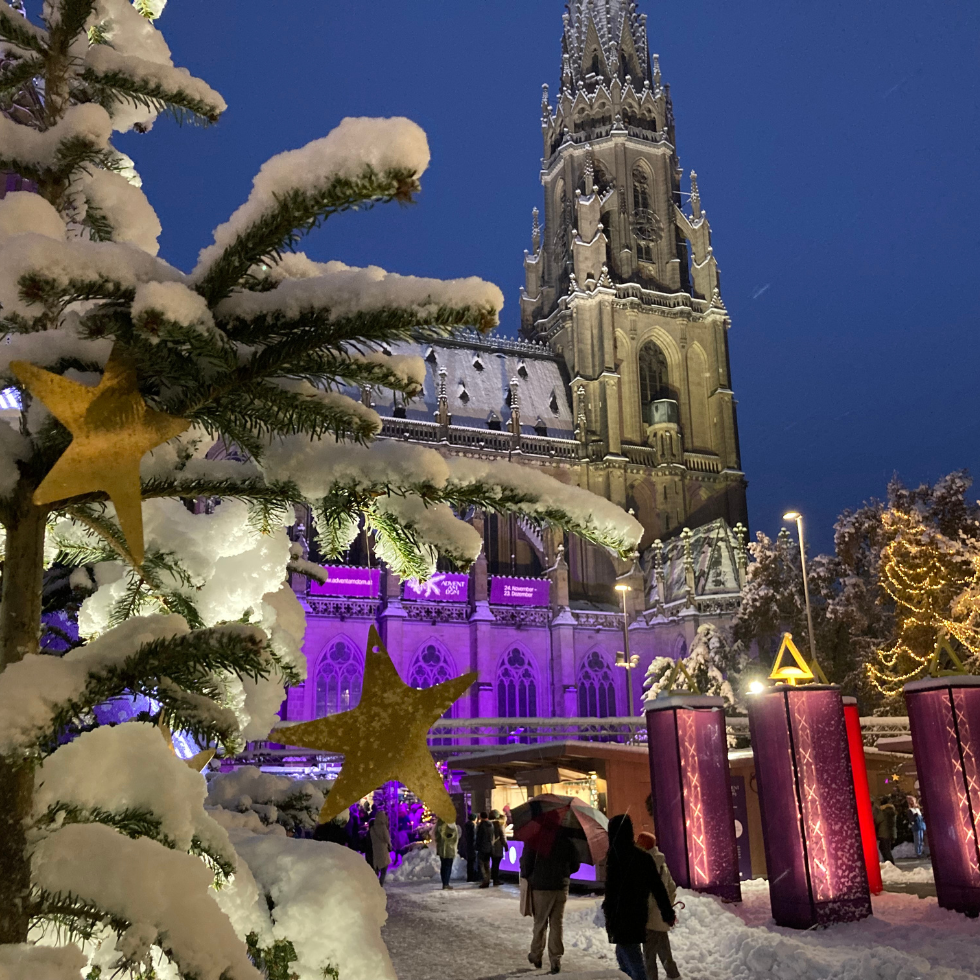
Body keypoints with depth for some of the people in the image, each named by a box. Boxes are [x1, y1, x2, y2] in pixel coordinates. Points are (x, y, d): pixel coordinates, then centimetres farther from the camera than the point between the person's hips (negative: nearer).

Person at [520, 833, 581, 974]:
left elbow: (526, 862, -12)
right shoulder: (566, 839, -3)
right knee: (557, 923, 9)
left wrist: (525, 877, 8)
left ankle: (536, 956, 25)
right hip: (561, 887, 2)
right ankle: (556, 960, 10)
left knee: (540, 923, 13)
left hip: (540, 887, -2)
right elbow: (575, 865, 4)